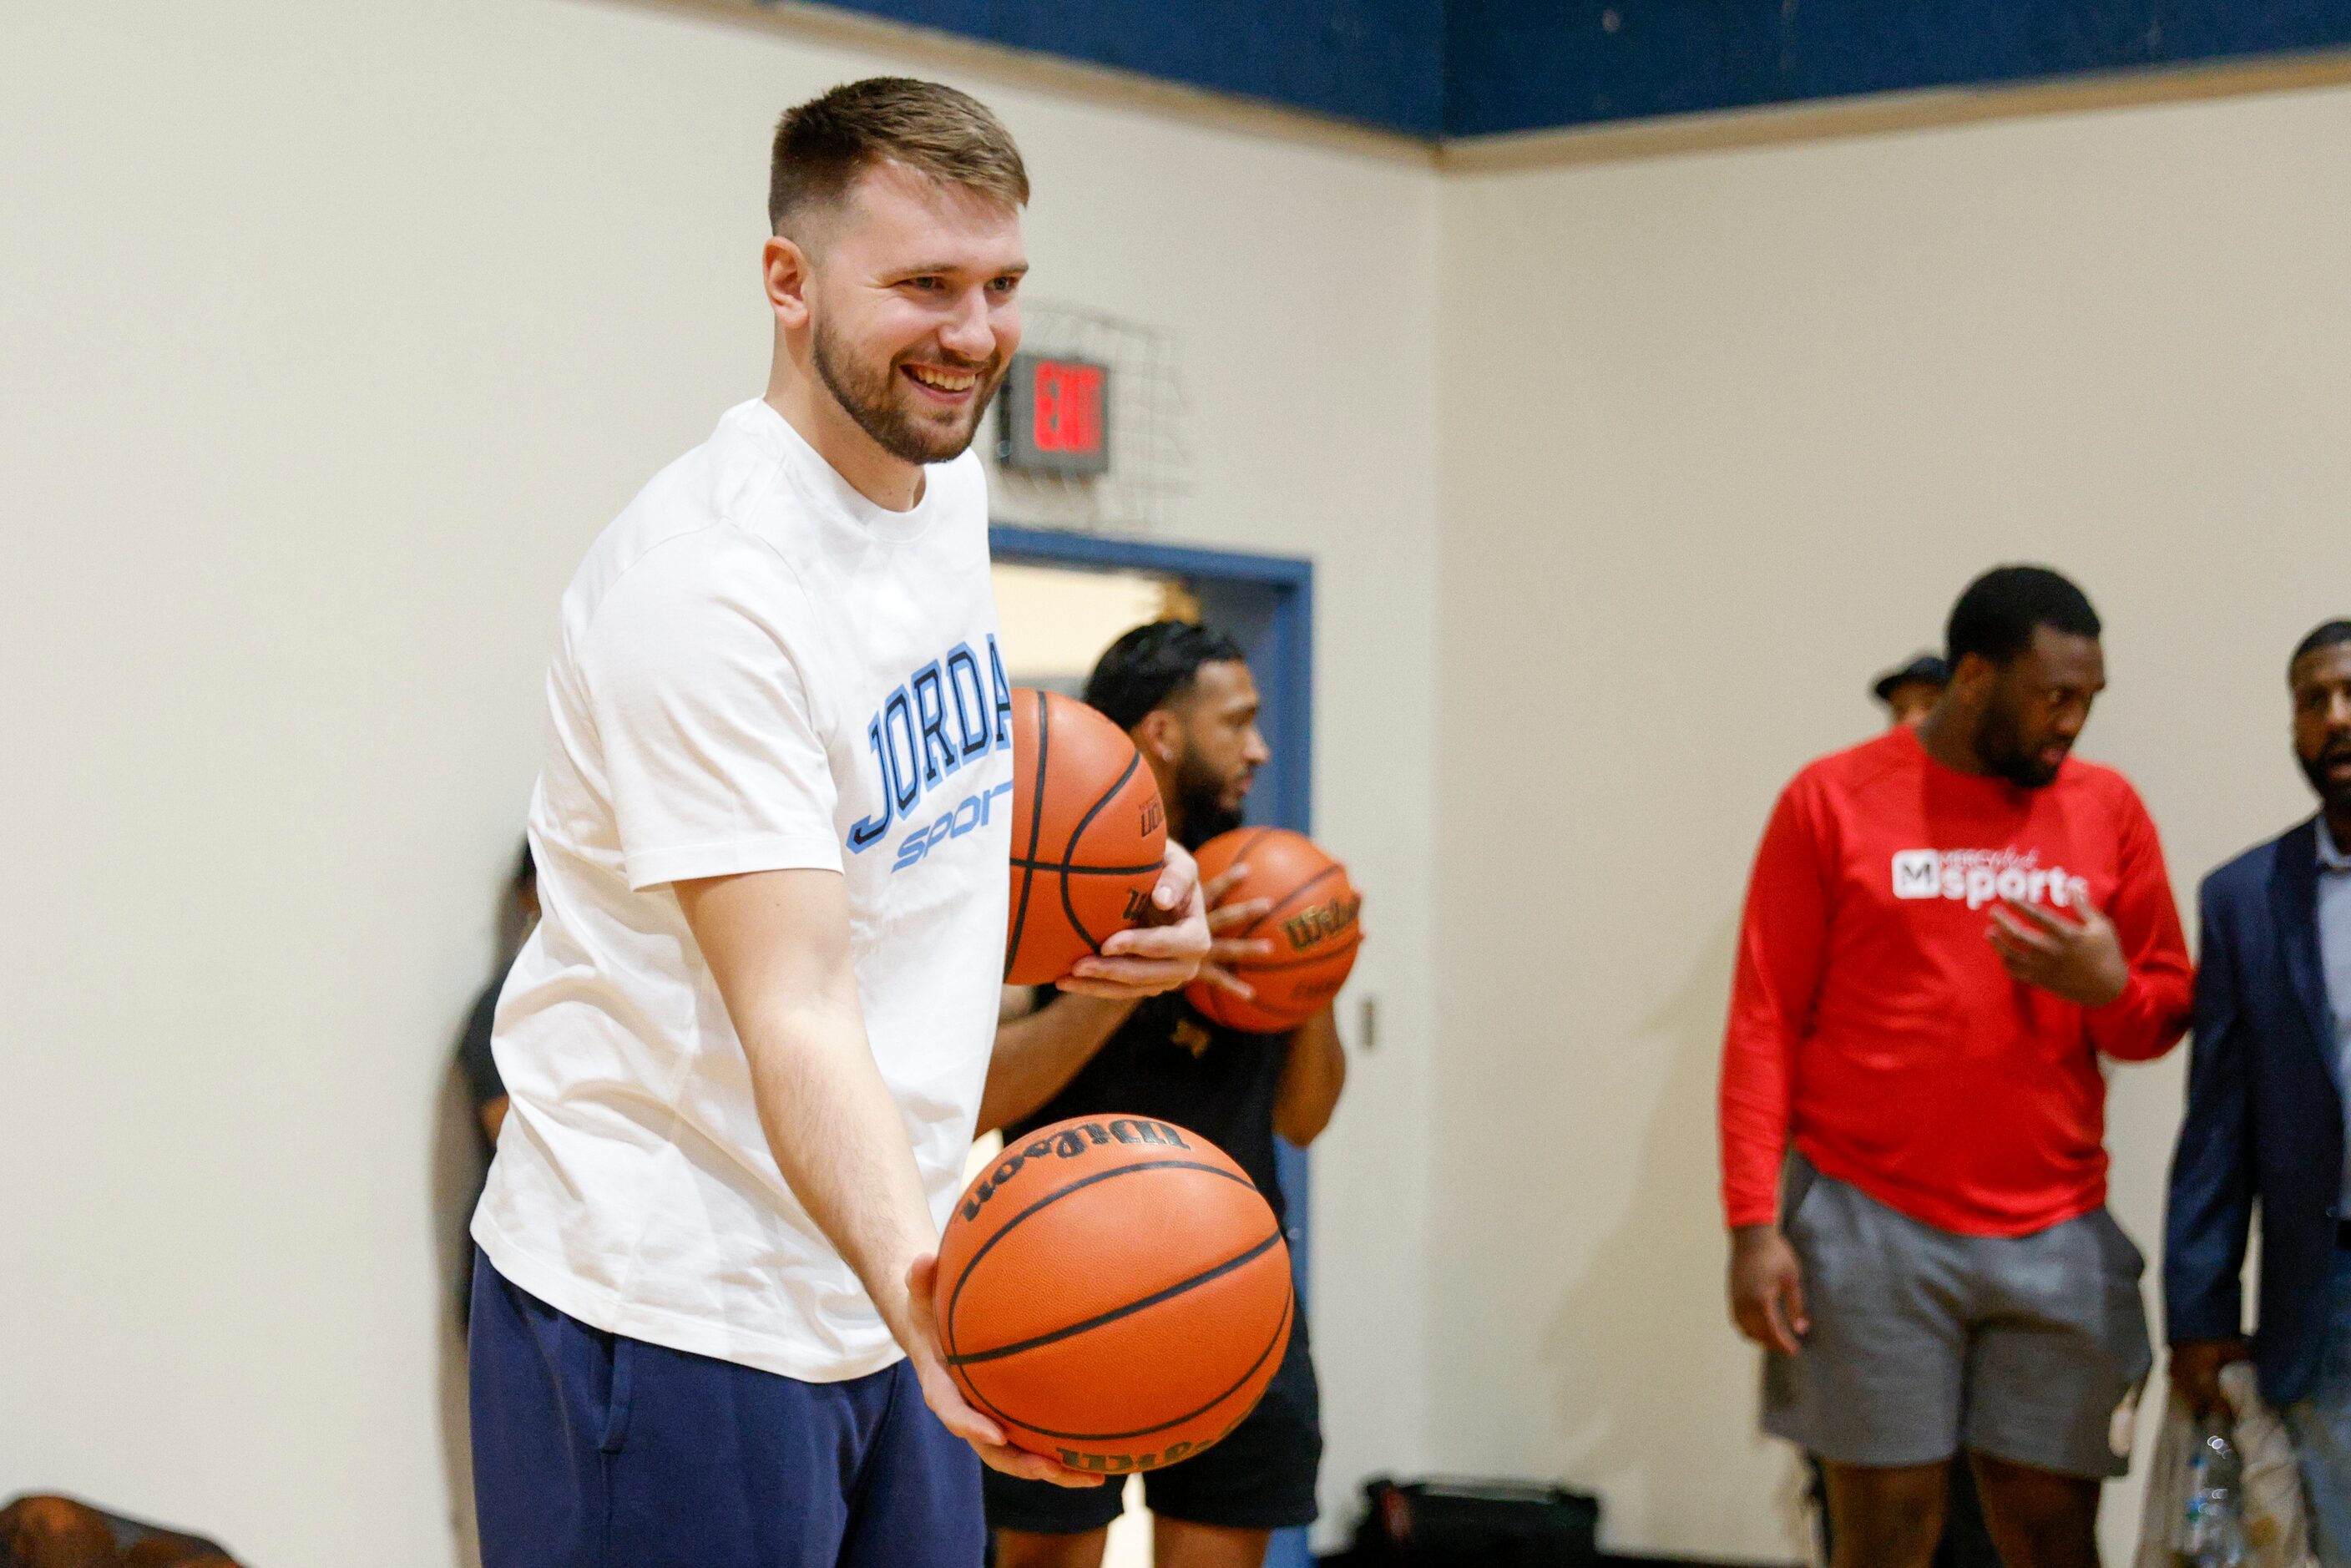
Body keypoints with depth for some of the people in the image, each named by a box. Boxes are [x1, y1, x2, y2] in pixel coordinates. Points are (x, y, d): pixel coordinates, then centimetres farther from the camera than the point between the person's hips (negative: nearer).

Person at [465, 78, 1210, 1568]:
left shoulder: (948, 488, 5)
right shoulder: (711, 582, -22)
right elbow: (793, 1012, -29)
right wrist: (916, 1281, -44)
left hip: (885, 1287, 8)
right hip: (676, 1317, -8)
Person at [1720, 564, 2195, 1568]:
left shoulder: (2106, 810, 8)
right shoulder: (1832, 802, 0)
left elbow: (2165, 1016, 13)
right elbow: (1765, 1024, -1)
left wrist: (2109, 988, -11)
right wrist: (1754, 1224, -8)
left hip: (2056, 1242, 3)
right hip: (1869, 1229, -2)